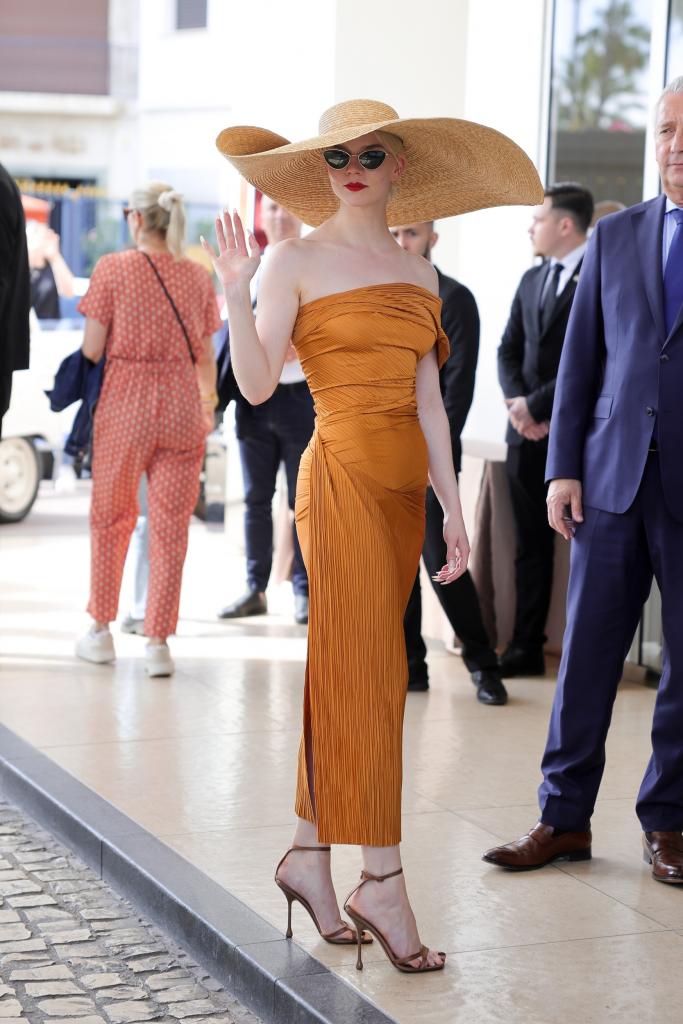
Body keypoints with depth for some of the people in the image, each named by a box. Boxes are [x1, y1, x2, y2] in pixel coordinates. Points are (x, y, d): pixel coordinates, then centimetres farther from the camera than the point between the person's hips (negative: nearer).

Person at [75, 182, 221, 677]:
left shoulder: (113, 269, -5)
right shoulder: (198, 277, 3)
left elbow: (92, 348, -7)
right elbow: (206, 358, 7)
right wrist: (209, 404, 24)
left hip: (124, 404, -1)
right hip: (182, 406, 2)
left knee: (110, 518, 15)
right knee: (171, 527, 5)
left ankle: (102, 631, 24)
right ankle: (158, 642, 5)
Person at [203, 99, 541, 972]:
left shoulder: (418, 275, 14)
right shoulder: (297, 259, -2)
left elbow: (428, 401, 13)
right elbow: (257, 384, -9)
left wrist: (451, 503, 9)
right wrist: (235, 294, -21)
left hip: (402, 486, 6)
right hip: (342, 478, -6)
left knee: (346, 673, 10)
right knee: (367, 672, -6)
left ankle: (309, 855, 19)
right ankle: (382, 881, -1)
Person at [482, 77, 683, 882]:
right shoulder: (615, 237, 10)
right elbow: (580, 360, 10)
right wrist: (563, 469, 3)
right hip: (614, 477, 3)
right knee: (587, 650, 5)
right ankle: (564, 817, 15)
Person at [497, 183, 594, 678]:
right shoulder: (532, 280, 16)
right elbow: (509, 350, 14)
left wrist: (537, 405, -13)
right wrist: (518, 404, -4)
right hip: (529, 433, 7)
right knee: (531, 543, 9)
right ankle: (527, 647, 14)